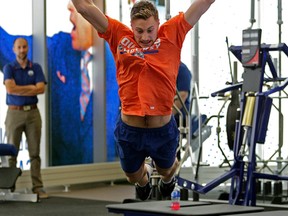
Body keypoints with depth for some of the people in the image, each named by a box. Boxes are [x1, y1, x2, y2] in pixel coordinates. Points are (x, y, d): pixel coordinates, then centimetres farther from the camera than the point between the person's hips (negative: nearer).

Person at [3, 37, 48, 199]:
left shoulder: (36, 68, 9)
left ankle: (38, 187, 2)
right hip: (14, 112, -2)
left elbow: (41, 88, -6)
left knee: (35, 152, 1)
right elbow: (10, 88, -13)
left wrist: (19, 90, -9)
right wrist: (30, 87, -7)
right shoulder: (9, 68, 3)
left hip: (32, 112, 2)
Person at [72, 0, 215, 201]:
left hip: (163, 130, 0)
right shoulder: (120, 36, -4)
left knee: (166, 170, 28)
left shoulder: (172, 34, -5)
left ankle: (168, 177, 65)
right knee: (133, 176, 25)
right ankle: (144, 178, 61)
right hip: (129, 130, 0)